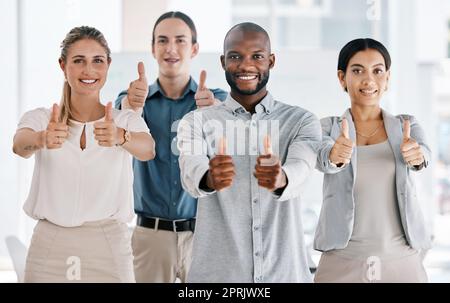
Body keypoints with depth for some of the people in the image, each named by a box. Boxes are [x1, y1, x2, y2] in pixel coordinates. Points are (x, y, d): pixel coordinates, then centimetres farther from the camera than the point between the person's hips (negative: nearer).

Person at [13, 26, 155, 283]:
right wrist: (42, 139, -42)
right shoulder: (40, 118, 1)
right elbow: (20, 145, -20)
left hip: (109, 247, 0)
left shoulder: (127, 121, 1)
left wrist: (120, 137, -41)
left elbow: (148, 150, -20)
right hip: (50, 248, 0)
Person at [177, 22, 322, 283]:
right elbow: (191, 172, -19)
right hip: (216, 273, 0)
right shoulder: (198, 122, 1)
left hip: (285, 272, 0)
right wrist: (210, 178, -42)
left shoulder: (302, 122, 0)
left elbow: (300, 168, -20)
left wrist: (281, 178, -43)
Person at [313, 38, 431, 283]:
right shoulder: (327, 128, 4)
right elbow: (322, 157, -17)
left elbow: (422, 153, -14)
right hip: (341, 264, -1)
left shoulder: (407, 126, 7)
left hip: (403, 264, 1)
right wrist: (335, 155, -40)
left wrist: (416, 154, -36)